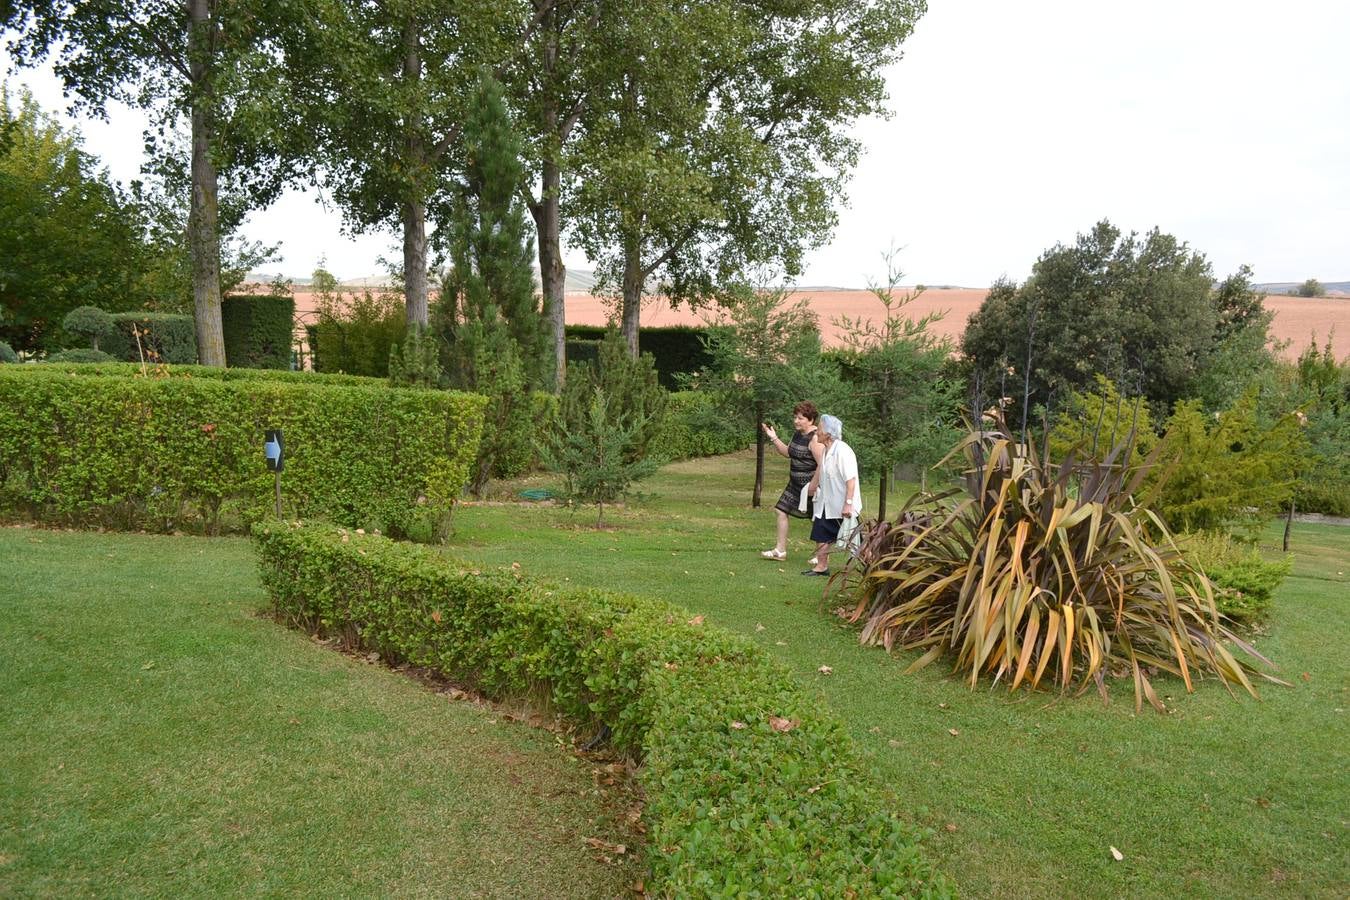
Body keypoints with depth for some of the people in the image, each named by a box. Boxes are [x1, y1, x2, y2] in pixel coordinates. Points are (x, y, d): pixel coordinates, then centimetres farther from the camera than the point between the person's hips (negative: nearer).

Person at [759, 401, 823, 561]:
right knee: (782, 511, 8)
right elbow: (788, 452, 19)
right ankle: (780, 550, 17)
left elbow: (822, 465, -23)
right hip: (795, 484, 10)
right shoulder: (798, 434, 8)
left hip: (811, 485, -9)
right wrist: (773, 438, 8)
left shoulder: (815, 438, -20)